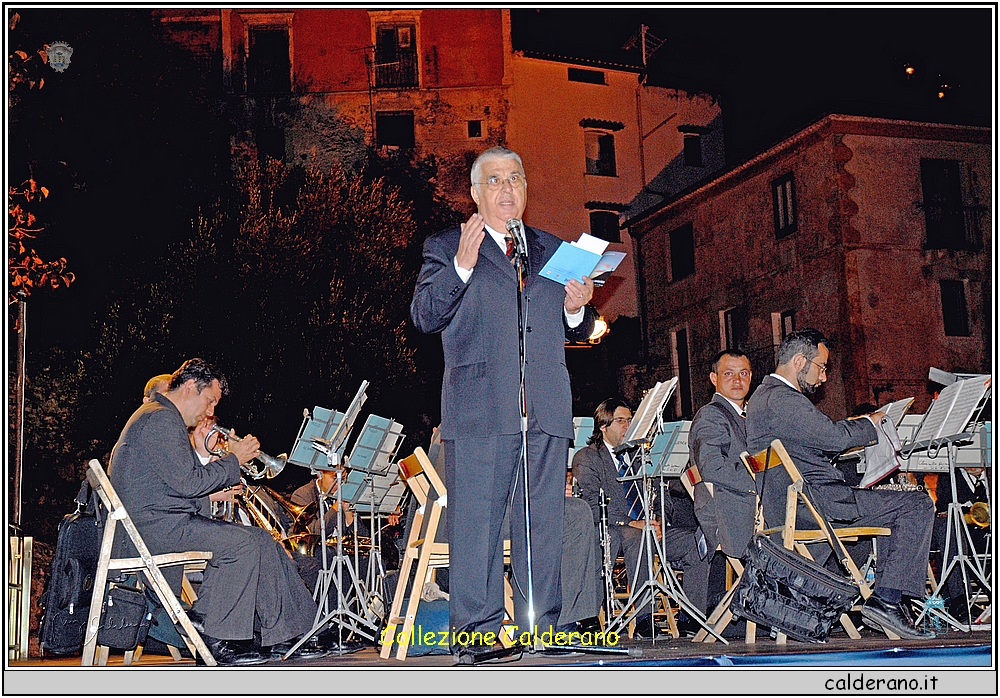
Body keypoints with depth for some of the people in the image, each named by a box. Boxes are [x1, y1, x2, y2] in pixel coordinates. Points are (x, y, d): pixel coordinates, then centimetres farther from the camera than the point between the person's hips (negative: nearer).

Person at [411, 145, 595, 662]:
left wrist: (576, 310, 1)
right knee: (477, 520, -6)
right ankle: (478, 631, 0)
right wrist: (462, 266, -14)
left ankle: (540, 626, 10)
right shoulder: (446, 248, 12)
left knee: (543, 521, 3)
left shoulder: (554, 250, 23)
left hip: (546, 407, 4)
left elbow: (575, 332, 24)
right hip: (480, 406, -3)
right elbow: (424, 317, -2)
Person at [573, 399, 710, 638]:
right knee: (635, 537, -38)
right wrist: (630, 523, -19)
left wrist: (659, 523, -5)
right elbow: (593, 506, -8)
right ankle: (643, 618, -37)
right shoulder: (586, 457, 4)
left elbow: (661, 495, 18)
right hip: (610, 530, -5)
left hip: (650, 529, 5)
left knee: (695, 541, -17)